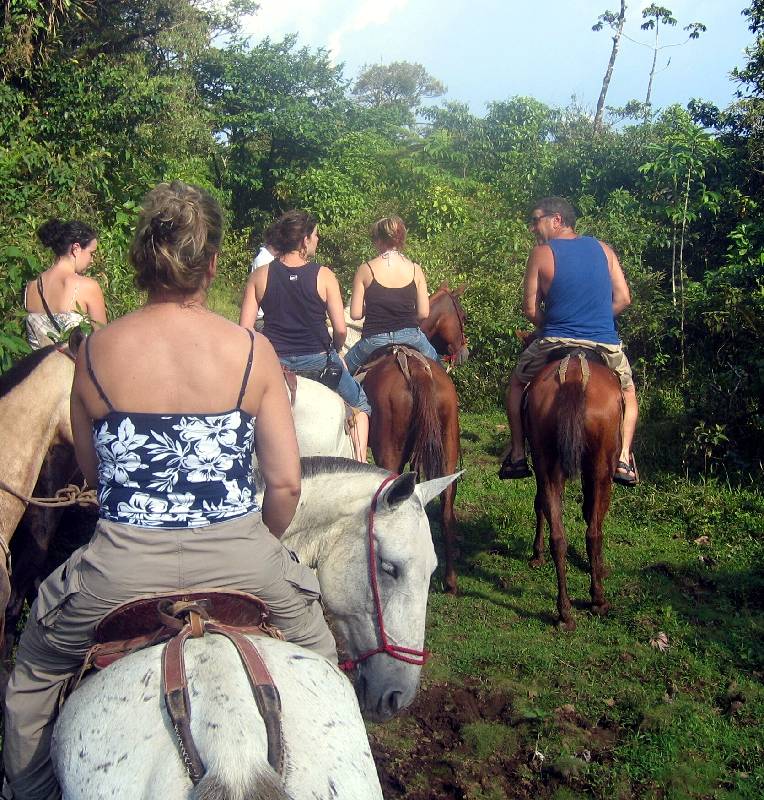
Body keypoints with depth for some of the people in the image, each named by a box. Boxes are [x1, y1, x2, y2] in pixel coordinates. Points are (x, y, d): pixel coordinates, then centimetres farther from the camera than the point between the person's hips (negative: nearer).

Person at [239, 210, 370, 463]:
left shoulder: (260, 276, -2)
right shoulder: (324, 276, -8)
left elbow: (245, 328, -4)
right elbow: (341, 330, -10)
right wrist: (335, 350, 12)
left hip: (274, 362, 1)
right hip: (317, 360, -1)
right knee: (359, 404, 22)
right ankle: (361, 463, 17)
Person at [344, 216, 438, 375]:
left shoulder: (365, 269, -8)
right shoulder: (415, 269, -2)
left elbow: (355, 314, -6)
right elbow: (424, 313, -1)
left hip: (374, 339, -2)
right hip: (410, 337, 2)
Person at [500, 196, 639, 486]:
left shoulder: (541, 253, -1)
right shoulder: (603, 249, 8)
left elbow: (530, 309, -2)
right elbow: (623, 298, 7)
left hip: (555, 343, -2)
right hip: (607, 346, 2)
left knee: (517, 383, 25)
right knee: (627, 393, 29)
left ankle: (517, 456, 22)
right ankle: (624, 458, 12)